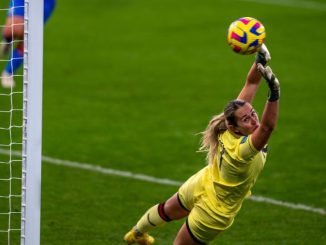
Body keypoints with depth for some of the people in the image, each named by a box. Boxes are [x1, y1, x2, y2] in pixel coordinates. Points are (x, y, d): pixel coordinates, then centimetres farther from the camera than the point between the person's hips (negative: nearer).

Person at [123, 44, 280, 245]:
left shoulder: (229, 128, -25)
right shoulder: (242, 150, -43)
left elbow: (251, 83, -24)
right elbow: (268, 126, -60)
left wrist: (260, 60, -39)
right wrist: (274, 94, -71)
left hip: (201, 184, 8)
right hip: (215, 213, -8)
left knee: (166, 211, 35)